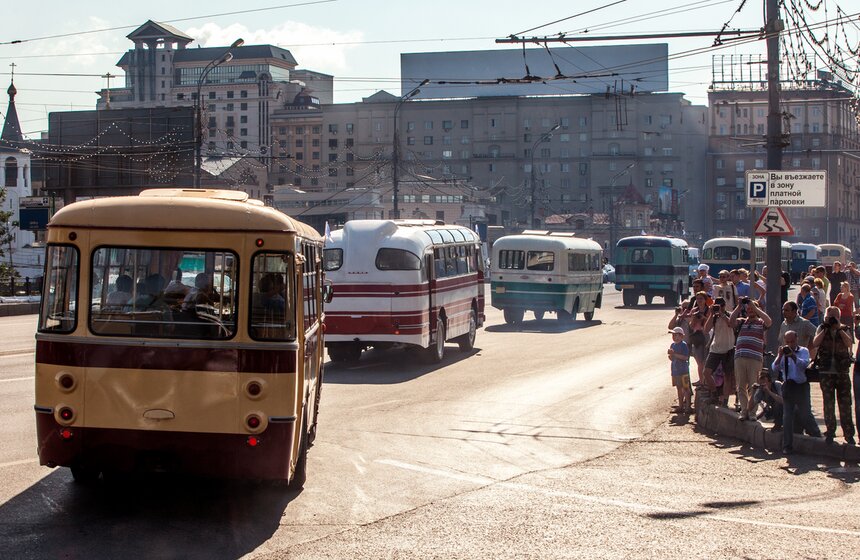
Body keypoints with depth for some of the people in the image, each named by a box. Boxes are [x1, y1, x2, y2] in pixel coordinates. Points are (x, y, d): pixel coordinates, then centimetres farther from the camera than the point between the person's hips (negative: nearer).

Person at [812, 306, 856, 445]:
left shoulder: (843, 330, 8)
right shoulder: (821, 328, 7)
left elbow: (849, 343, -10)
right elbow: (815, 343, -8)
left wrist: (839, 328, -11)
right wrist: (826, 328, -9)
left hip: (842, 371, 0)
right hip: (826, 372, 0)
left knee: (845, 403, 0)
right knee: (828, 403, 2)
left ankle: (849, 434, 4)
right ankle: (830, 432, 10)